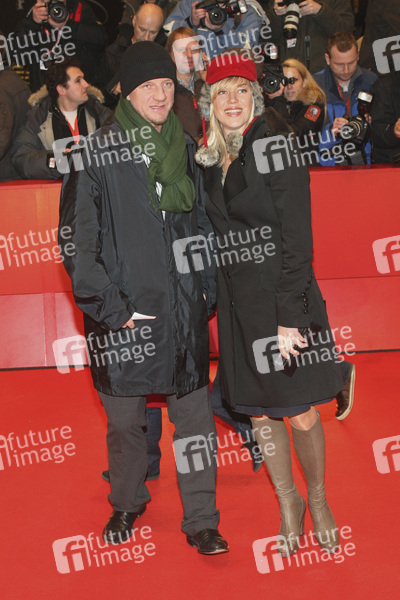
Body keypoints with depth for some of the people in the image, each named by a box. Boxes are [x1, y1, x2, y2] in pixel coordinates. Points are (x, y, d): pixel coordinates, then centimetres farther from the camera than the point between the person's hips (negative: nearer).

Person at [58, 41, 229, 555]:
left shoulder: (185, 149, 8)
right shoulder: (97, 154, -7)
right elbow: (77, 240, -9)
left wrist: (206, 288, 8)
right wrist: (109, 308, -13)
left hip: (184, 309, 3)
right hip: (124, 314, -3)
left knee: (193, 415, 6)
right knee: (124, 419, 13)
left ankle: (201, 522, 18)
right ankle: (127, 505, 36)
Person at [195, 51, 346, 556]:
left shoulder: (275, 145, -9)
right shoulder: (210, 158, 9)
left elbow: (297, 236, -14)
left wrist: (290, 315, -18)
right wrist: (209, 298, 10)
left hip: (283, 296, -5)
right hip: (237, 301, 5)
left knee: (301, 415, 2)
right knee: (259, 413, 11)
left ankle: (318, 498, 27)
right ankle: (288, 502, 31)